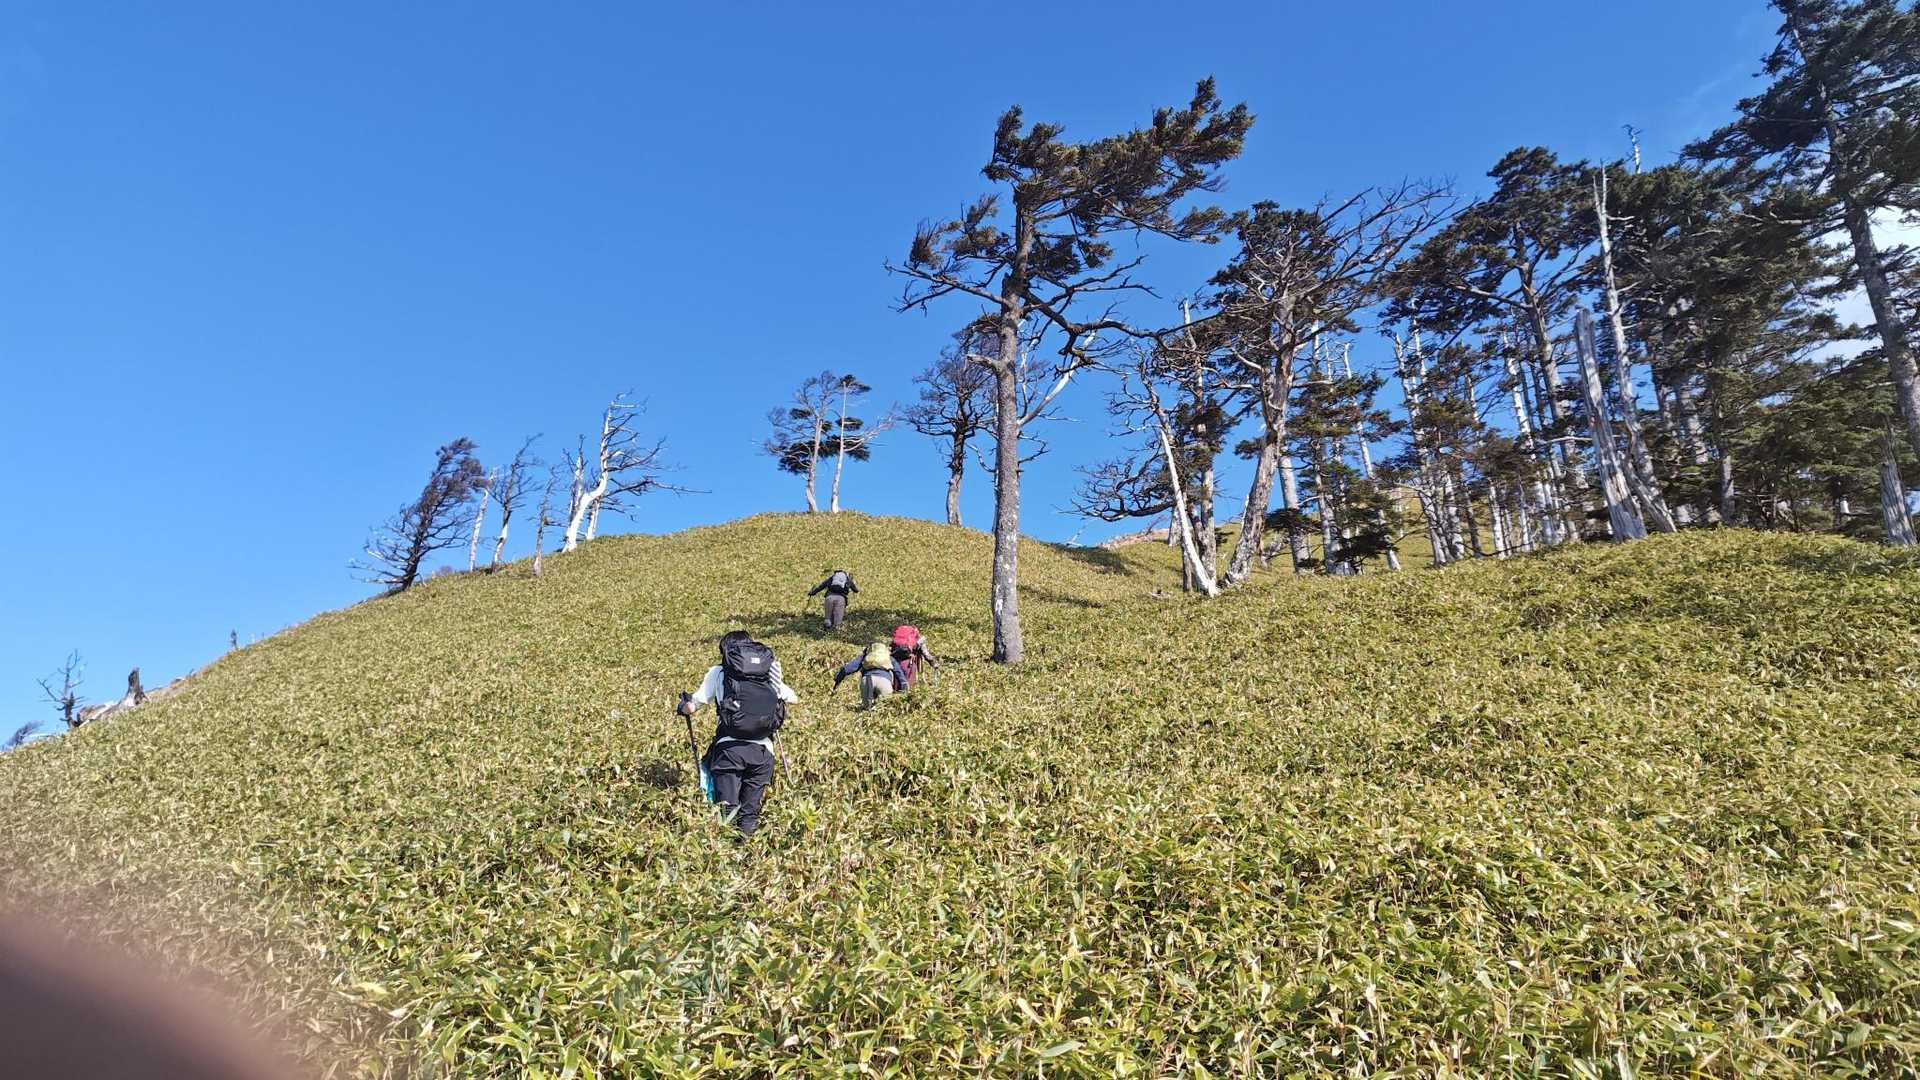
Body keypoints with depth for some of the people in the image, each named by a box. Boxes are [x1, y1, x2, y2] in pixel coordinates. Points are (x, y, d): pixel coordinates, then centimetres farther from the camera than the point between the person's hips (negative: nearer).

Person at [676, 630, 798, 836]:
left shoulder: (718, 672, 10)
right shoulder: (769, 670, 16)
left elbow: (691, 708, 9)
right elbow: (794, 699, 24)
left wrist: (683, 706, 32)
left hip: (729, 748, -2)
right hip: (763, 750, 2)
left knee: (727, 811, 0)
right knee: (750, 811, 9)